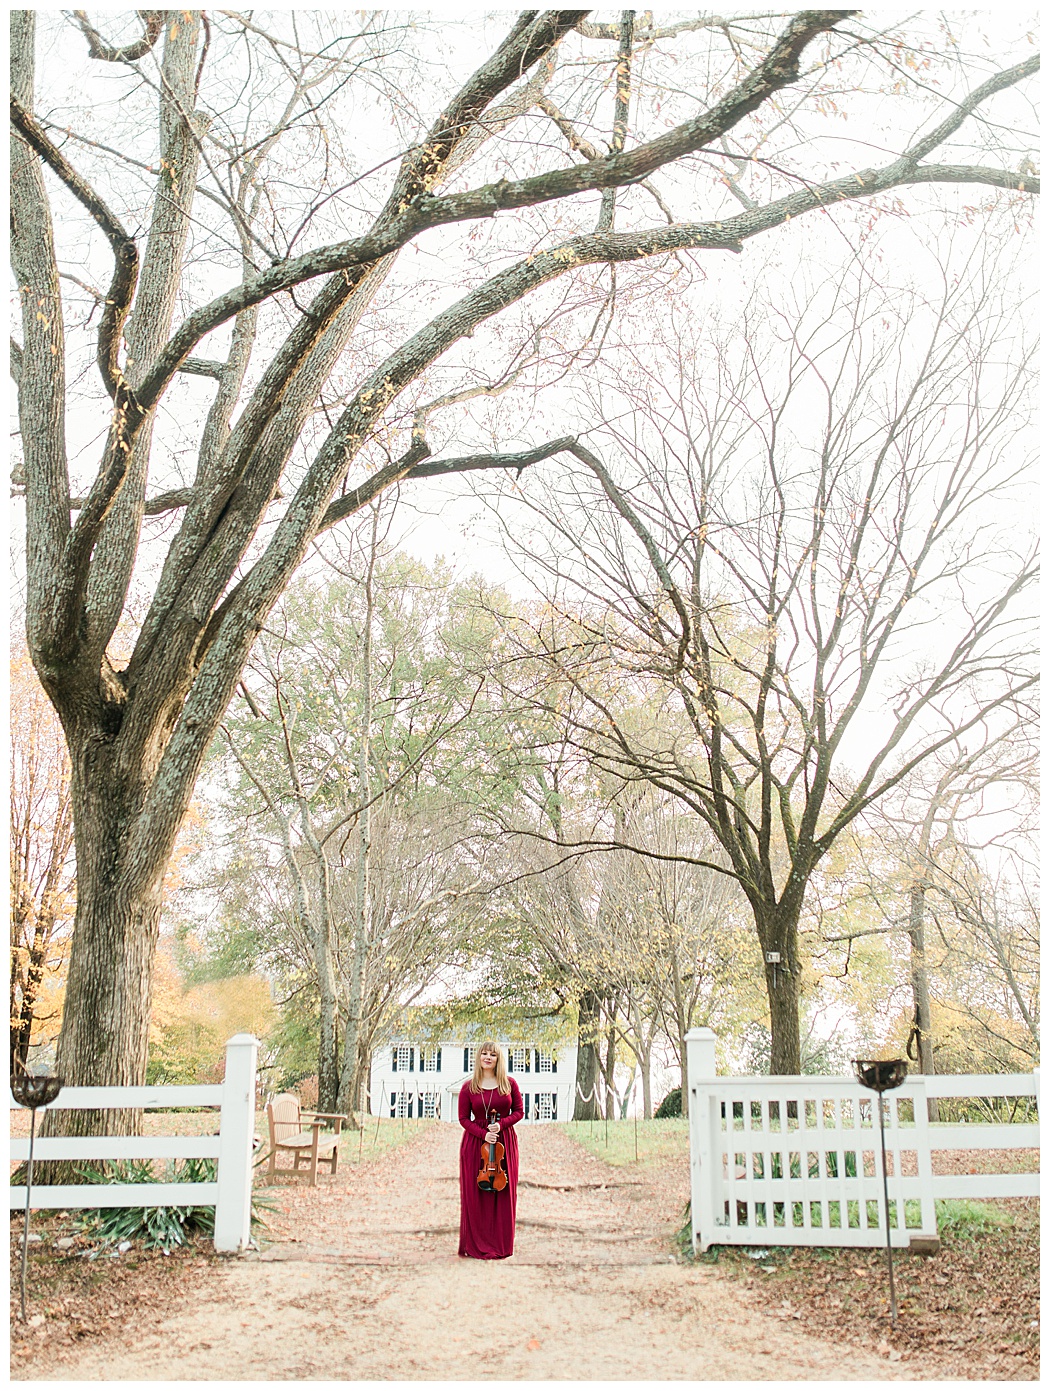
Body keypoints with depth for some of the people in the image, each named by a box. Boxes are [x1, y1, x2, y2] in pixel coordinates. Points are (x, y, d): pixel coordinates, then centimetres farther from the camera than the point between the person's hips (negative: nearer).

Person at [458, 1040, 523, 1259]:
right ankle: (477, 1245, 11)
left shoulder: (509, 1084, 2)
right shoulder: (468, 1087, -1)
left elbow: (519, 1111, 5)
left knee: (503, 1194, 4)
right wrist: (483, 1133, -15)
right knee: (475, 1194, 0)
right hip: (475, 1142, -1)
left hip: (505, 1141, 1)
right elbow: (463, 1118, 0)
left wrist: (500, 1124, -13)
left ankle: (501, 1246, 15)